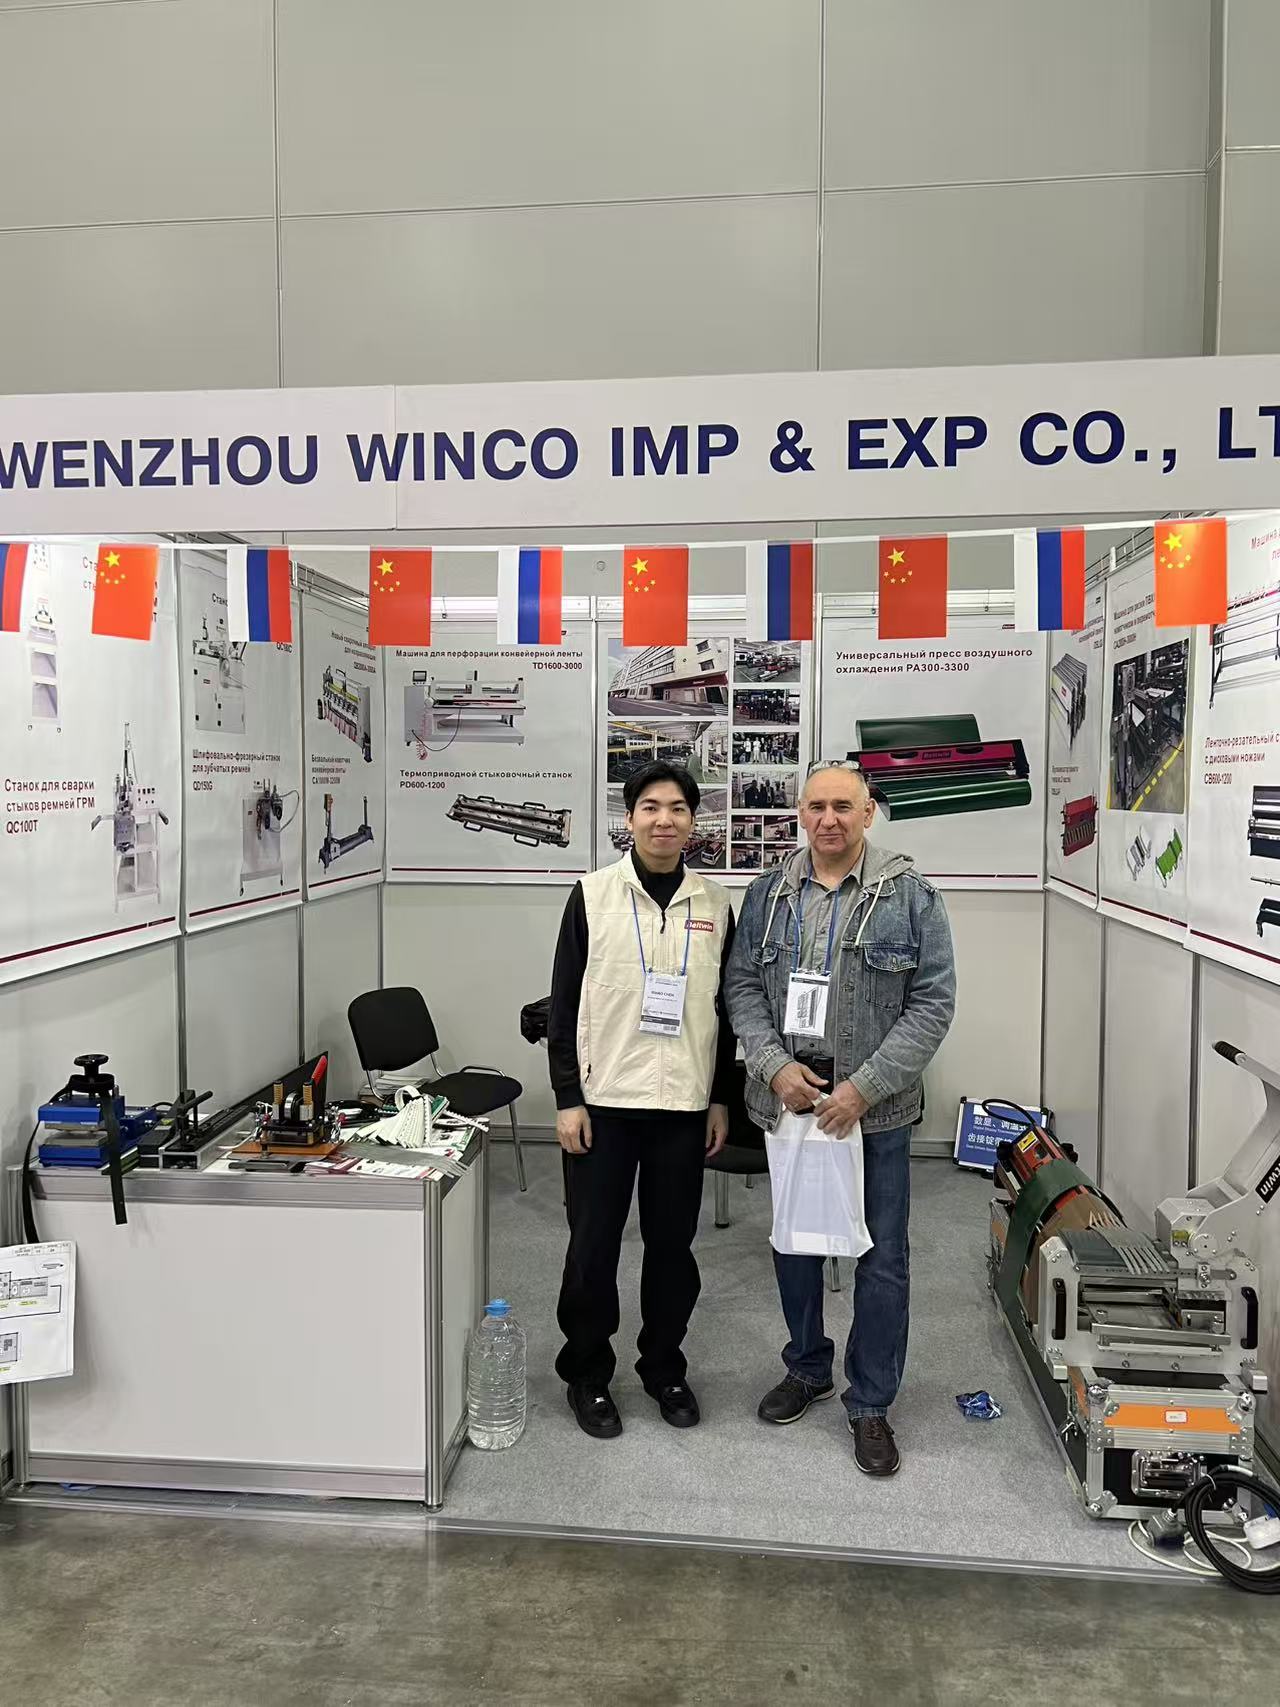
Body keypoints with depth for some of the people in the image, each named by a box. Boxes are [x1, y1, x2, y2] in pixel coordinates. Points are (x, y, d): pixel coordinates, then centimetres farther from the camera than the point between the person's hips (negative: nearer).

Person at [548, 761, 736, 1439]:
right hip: (602, 1102, -2)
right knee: (592, 1247, 7)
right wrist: (567, 1097, -6)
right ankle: (587, 1375, 25)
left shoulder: (715, 904, 6)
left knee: (673, 1245, 12)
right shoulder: (592, 896, -2)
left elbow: (726, 1009, 10)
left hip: (684, 1105, 2)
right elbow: (564, 1003, -2)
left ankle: (664, 1368, 31)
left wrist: (722, 1100, 7)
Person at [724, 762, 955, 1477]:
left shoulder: (911, 895, -7)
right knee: (795, 1244, 18)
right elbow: (743, 987, 4)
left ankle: (872, 1404, 26)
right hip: (789, 1102, 3)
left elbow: (934, 1002, -10)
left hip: (876, 1111, -3)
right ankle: (808, 1369, 41)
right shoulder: (769, 894, 3)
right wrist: (776, 1065, -12)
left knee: (883, 1261, 7)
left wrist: (864, 1087, -16)